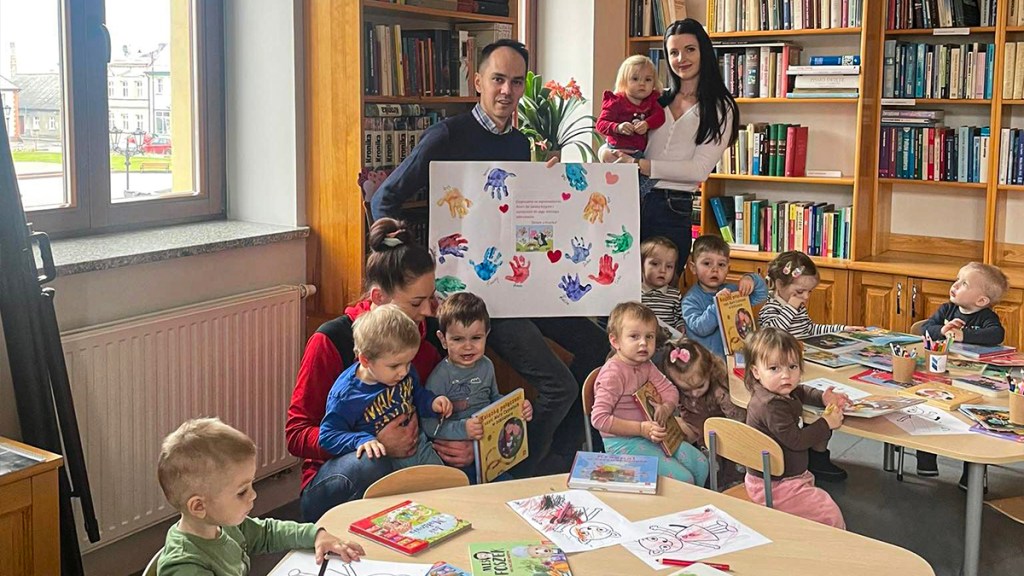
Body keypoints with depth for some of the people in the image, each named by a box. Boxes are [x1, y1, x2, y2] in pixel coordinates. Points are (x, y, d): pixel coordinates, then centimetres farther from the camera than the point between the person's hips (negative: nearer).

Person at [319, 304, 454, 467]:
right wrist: (361, 440, -31)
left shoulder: (406, 372, 0)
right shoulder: (345, 395, -19)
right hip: (383, 457, -5)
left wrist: (432, 402, 0)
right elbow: (328, 435, -15)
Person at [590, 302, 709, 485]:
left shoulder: (646, 366, 5)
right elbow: (599, 418, -25)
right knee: (683, 479, -17)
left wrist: (666, 408, -14)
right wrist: (641, 428, -24)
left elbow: (670, 390, 10)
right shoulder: (613, 373, -22)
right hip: (623, 442, -8)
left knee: (700, 465, 4)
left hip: (650, 434, 9)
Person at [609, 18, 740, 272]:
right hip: (630, 201, 3)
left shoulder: (720, 108, 3)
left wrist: (640, 165, -15)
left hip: (673, 210, -3)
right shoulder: (657, 100, 13)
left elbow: (699, 169, -9)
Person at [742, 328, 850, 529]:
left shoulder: (778, 392, 3)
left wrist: (823, 398, 10)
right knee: (831, 515, -8)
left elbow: (800, 392, 28)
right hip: (774, 487, -11)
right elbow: (796, 440, -27)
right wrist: (826, 423, -15)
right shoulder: (772, 406, -30)